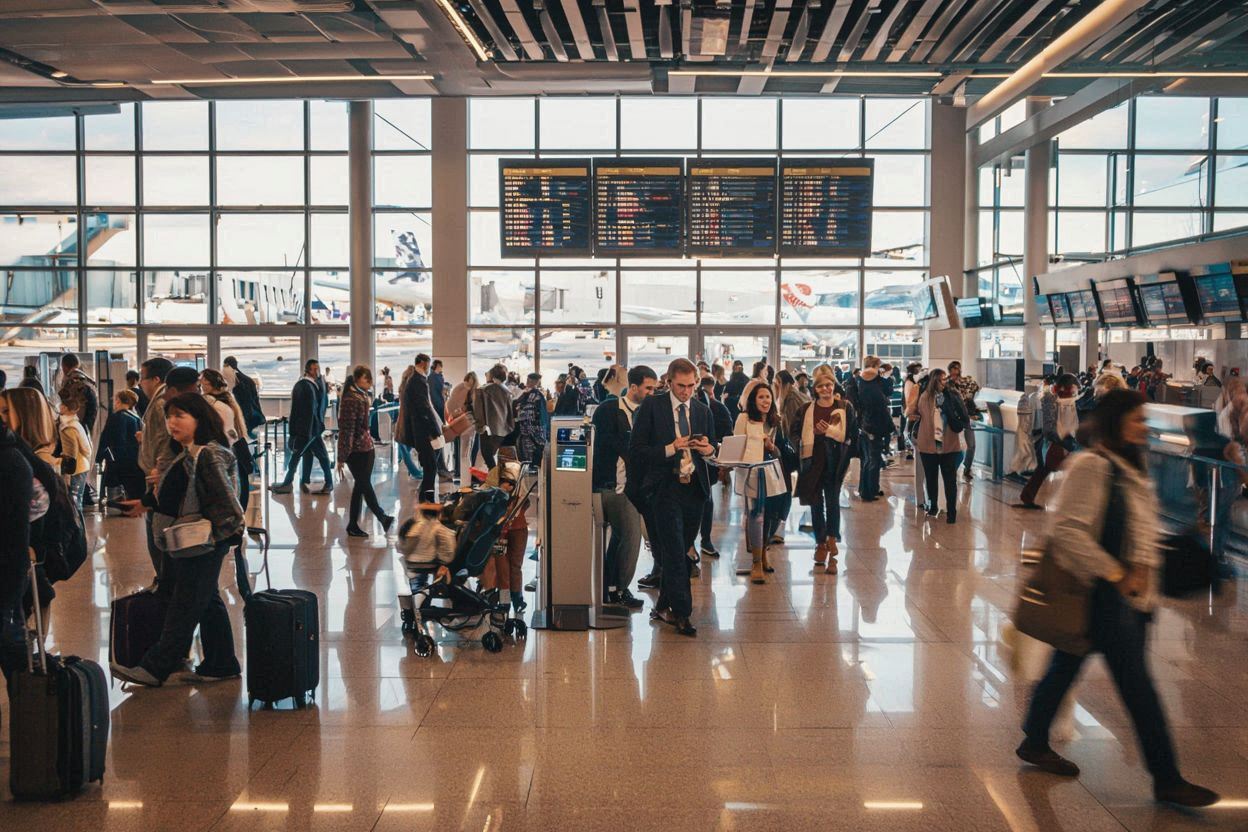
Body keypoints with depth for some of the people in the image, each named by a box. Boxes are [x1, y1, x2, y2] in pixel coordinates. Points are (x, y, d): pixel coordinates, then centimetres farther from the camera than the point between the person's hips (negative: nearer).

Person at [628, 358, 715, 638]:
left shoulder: (702, 410, 11)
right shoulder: (651, 407, -3)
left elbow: (710, 448, 21)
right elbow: (636, 449, -7)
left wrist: (708, 449, -3)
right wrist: (670, 449, -18)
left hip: (695, 489, 5)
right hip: (665, 489, -5)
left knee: (679, 553, 11)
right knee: (674, 554, -7)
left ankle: (664, 606, 25)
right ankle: (681, 613, 1)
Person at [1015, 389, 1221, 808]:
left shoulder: (1132, 466, 12)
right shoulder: (1092, 465, -16)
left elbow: (1147, 523, 15)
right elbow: (1068, 530, -21)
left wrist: (1142, 566, -2)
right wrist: (1114, 574, -18)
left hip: (1129, 591, 9)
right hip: (1100, 593, -9)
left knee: (1067, 664, 17)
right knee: (1137, 683, -4)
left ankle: (1035, 743, 29)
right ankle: (1167, 779, 5)